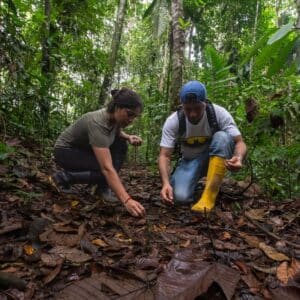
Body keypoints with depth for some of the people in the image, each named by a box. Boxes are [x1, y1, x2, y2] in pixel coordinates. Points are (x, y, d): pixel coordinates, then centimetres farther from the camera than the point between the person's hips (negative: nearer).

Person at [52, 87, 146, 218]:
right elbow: (107, 168, -45)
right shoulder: (97, 122, -37)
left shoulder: (114, 117, -13)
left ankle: (103, 187, -6)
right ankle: (63, 177, -8)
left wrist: (128, 137, -10)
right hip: (65, 151, -8)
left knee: (121, 145, -9)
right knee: (106, 171, -27)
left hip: (84, 149, 8)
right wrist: (127, 200, -52)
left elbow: (116, 131, 14)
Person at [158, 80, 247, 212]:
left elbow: (239, 142, -22)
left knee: (222, 137, -34)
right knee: (180, 196, -28)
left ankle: (209, 195, -31)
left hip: (217, 158, 0)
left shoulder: (219, 113, -22)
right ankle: (197, 182, 10)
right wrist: (166, 183, -40)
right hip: (190, 161, 0)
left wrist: (238, 157, -46)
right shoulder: (173, 121, -21)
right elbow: (164, 155, -22)